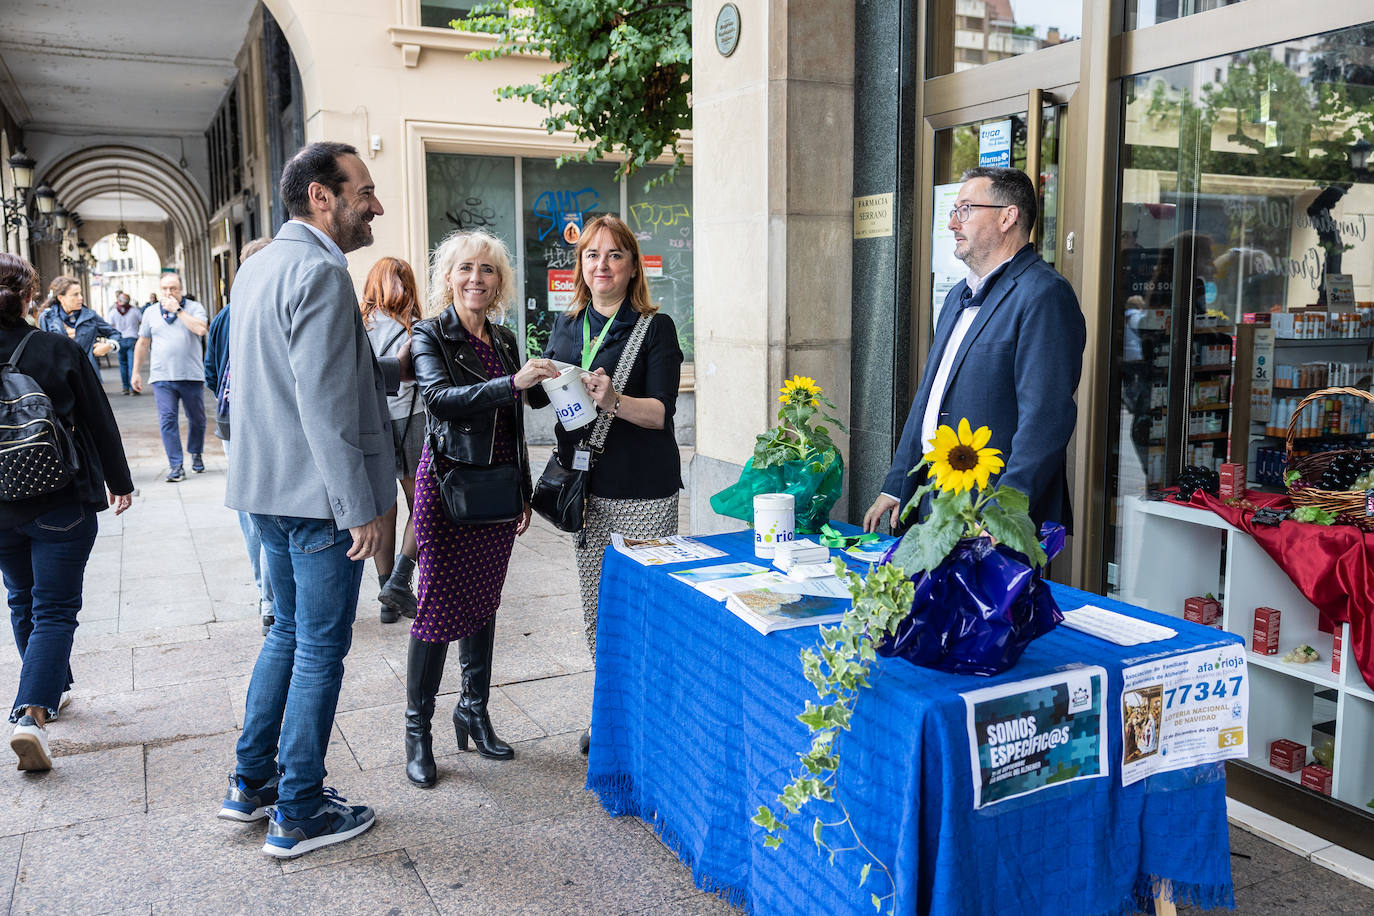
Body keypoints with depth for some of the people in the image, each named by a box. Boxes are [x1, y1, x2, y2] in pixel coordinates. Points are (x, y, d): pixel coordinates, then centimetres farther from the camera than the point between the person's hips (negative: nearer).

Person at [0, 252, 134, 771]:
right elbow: (100, 422, -4)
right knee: (55, 609, 1)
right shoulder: (60, 351, -11)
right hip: (61, 506, -3)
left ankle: (50, 691, 37)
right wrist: (120, 482, 9)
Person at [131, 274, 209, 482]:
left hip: (191, 375, -1)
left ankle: (196, 454, 31)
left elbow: (201, 329, -16)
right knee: (167, 420, -7)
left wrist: (178, 310, -13)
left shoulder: (194, 308, 4)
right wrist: (136, 372, 16)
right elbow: (142, 343, 18)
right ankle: (175, 465, -6)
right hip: (162, 377, 1)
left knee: (197, 419, 9)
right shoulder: (151, 313, 13)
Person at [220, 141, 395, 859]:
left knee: (290, 630, 22)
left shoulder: (258, 266, 14)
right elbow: (325, 406, -23)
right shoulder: (319, 272, -18)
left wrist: (392, 370, 17)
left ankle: (251, 781, 32)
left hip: (269, 488, 10)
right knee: (321, 649, 2)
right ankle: (297, 815, 14)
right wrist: (360, 509, -20)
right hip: (318, 495, -10)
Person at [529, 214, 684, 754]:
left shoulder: (655, 328, -4)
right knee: (596, 609, 12)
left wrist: (614, 401, -31)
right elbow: (540, 395, 20)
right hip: (585, 488, 6)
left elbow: (661, 411, -13)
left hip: (643, 493, -5)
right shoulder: (567, 326, 12)